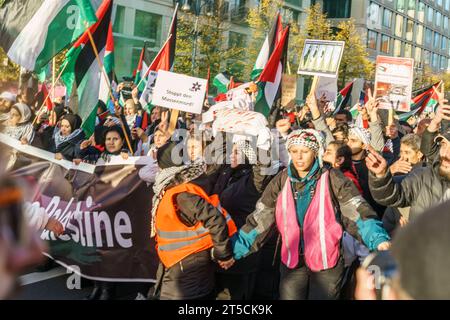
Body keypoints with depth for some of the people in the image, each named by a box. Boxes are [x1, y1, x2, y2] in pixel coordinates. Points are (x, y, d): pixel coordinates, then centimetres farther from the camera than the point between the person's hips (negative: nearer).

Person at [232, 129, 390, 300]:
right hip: (291, 263, 3)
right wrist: (233, 249, -5)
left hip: (327, 263, -2)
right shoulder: (281, 181, 2)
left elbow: (357, 212, -14)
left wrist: (379, 240, -29)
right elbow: (259, 219, 3)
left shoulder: (332, 179, -6)